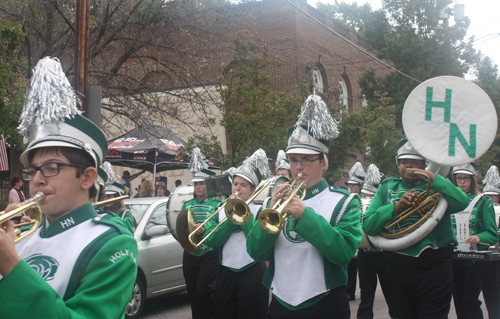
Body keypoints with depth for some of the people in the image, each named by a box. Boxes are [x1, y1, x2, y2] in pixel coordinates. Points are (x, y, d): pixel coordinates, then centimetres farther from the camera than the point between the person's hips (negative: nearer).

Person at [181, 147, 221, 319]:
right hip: (190, 256, 5)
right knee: (193, 294, 11)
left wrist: (204, 230, -29)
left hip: (210, 255, -5)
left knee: (203, 292, -11)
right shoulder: (187, 205, 13)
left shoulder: (217, 204, -3)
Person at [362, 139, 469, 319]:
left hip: (432, 268, -3)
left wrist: (432, 176, -19)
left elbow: (462, 203, -18)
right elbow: (368, 226, -2)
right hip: (397, 268, 3)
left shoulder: (436, 186, 4)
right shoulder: (387, 188, 10)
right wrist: (396, 206, -14)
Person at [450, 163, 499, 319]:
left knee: (470, 301, -8)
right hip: (454, 258, 4)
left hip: (475, 258, -4)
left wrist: (479, 238, -24)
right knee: (458, 300, 8)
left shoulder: (483, 202, 0)